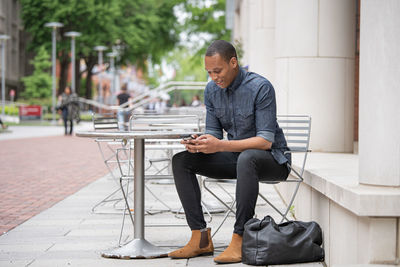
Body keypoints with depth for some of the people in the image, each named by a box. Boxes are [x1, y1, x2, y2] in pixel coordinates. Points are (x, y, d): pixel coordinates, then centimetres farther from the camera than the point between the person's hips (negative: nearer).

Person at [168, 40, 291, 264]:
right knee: (181, 161, -10)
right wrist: (200, 143, -21)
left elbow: (265, 141, -25)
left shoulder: (261, 88, -20)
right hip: (236, 158, 7)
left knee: (246, 158, -41)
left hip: (272, 159, -6)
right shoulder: (212, 90, 0)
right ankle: (201, 238, -16)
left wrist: (220, 145, -35)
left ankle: (240, 240, -36)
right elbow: (214, 132, 5)